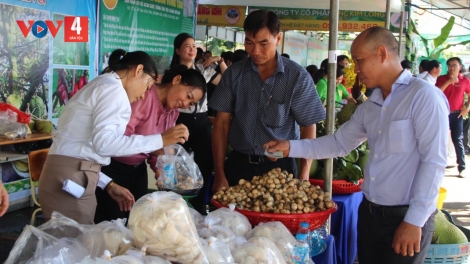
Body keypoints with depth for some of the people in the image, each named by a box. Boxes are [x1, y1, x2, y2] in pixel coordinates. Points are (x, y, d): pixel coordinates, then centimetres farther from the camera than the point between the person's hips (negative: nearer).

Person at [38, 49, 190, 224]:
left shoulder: (100, 86, 22)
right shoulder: (113, 88, -8)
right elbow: (103, 142, -22)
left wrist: (108, 185, 12)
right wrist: (160, 140, -20)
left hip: (66, 176, 10)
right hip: (71, 180, -10)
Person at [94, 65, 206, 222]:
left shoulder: (173, 113, 6)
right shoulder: (144, 95, -21)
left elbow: (160, 151, 9)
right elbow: (121, 134, -30)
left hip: (138, 170, 8)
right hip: (113, 168, -8)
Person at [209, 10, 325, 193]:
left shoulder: (298, 77, -8)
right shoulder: (234, 73, -2)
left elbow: (308, 128, -4)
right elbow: (222, 123, 0)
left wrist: (304, 176, -14)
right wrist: (220, 174, -5)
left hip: (280, 167, -2)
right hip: (238, 164, 2)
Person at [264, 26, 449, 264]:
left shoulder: (423, 96, -14)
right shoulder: (369, 107, 9)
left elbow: (434, 161, -18)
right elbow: (340, 143, 17)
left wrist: (414, 221, -18)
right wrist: (291, 147, 7)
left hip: (406, 218, -7)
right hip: (369, 213, 7)